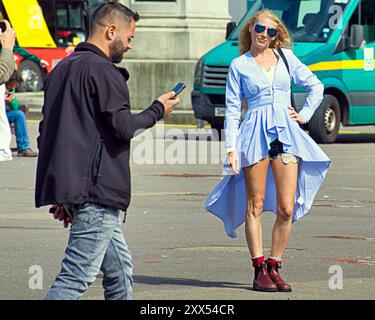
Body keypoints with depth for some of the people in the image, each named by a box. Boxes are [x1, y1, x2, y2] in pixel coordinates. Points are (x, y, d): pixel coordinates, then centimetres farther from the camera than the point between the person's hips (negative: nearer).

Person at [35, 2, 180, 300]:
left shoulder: (62, 69, 18)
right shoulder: (103, 71, -11)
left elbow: (47, 131, 20)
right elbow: (123, 127, -16)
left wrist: (61, 195, 23)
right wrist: (157, 111, 4)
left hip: (69, 187, 10)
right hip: (98, 191, -10)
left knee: (120, 269, 15)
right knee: (78, 275, -12)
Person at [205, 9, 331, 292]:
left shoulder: (286, 57, 12)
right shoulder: (239, 65, 6)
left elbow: (315, 86, 23)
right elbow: (232, 109, 3)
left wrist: (305, 115, 12)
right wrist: (231, 148, -4)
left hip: (286, 132, 2)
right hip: (255, 133, -2)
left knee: (287, 209, -5)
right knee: (255, 207, -3)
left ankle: (274, 268, 6)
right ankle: (260, 270, 1)